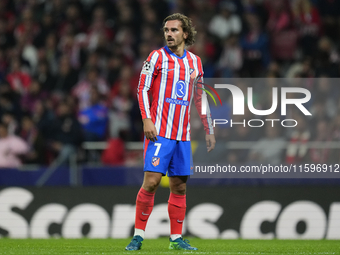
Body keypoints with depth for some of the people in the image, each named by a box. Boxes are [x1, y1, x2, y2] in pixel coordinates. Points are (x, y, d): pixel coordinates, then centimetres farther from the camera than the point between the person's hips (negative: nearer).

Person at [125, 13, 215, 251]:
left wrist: (209, 130, 18)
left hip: (183, 134, 5)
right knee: (151, 181, -12)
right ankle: (138, 236, -7)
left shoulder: (195, 61, 13)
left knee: (179, 186, 5)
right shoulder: (157, 57, 0)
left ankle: (176, 238, 10)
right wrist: (147, 120, -16)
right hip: (159, 132, -5)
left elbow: (200, 96, 20)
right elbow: (142, 89, -4)